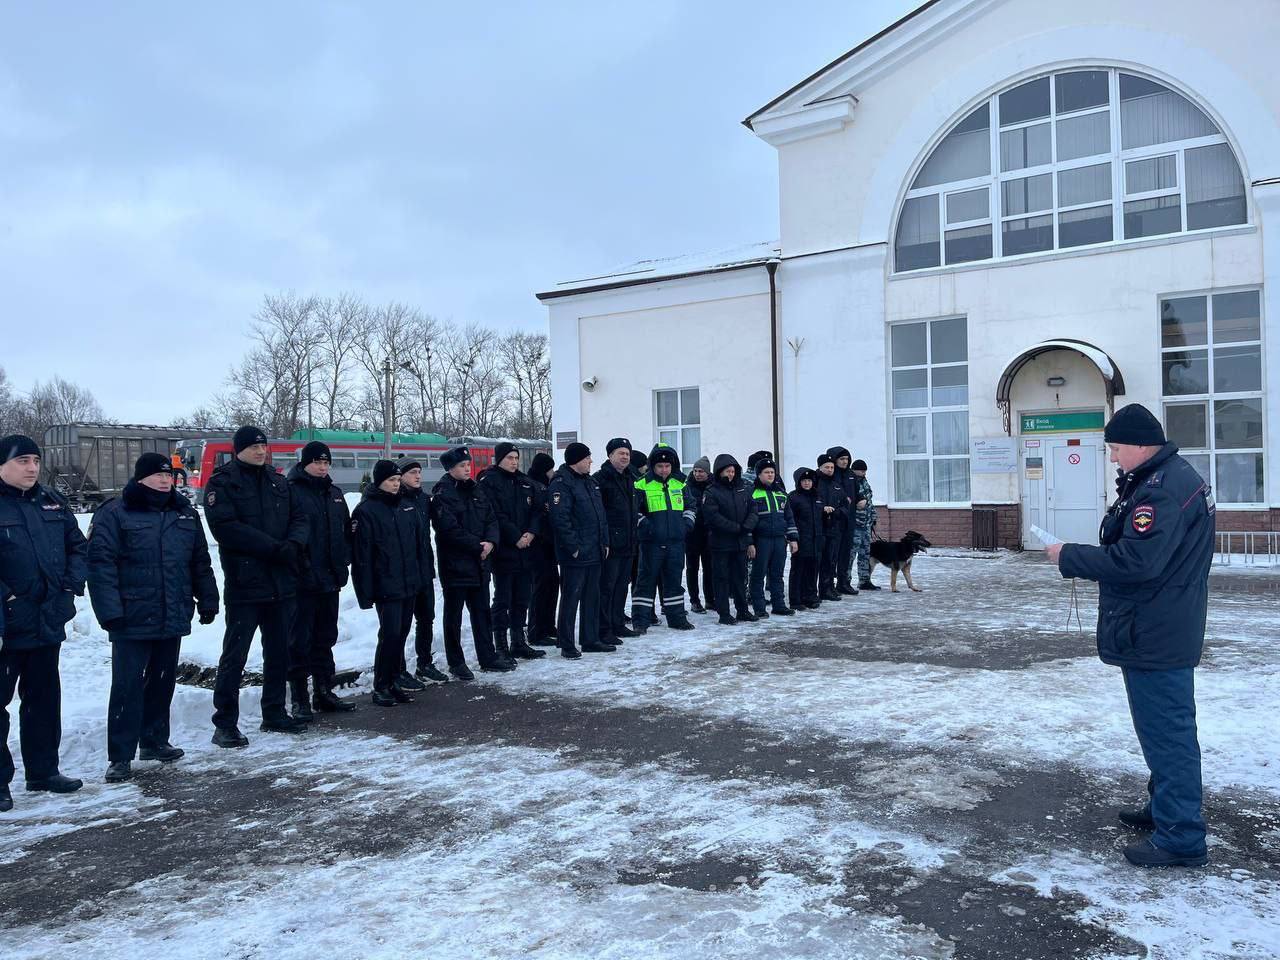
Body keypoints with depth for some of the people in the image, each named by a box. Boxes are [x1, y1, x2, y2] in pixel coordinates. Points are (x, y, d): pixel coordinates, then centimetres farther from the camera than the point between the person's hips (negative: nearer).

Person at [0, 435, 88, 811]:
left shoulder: (52, 502, 8)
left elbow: (78, 547, 16)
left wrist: (72, 583, 2)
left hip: (48, 623, 6)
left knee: (45, 698, 16)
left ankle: (43, 770, 29)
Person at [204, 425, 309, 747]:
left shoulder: (278, 481, 13)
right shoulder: (222, 482, -5)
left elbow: (298, 518, 9)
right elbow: (225, 527, -17)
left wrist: (294, 543, -14)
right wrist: (274, 547, -19)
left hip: (281, 583, 6)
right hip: (244, 584, -6)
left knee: (279, 652, 14)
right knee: (234, 656, -2)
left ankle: (274, 713, 27)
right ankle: (225, 724, 7)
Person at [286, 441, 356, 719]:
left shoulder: (334, 492, 14)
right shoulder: (291, 490, -8)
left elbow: (346, 530, 18)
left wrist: (342, 566, 9)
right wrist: (299, 568, -18)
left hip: (330, 579, 7)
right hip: (303, 581, -7)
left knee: (325, 638, 15)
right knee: (300, 640, 0)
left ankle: (324, 692, 25)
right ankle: (299, 699, 8)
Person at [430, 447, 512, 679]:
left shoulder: (475, 491, 11)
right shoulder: (443, 494, -12)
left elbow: (491, 518, 9)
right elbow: (450, 529, -20)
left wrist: (490, 541, -10)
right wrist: (477, 545, -17)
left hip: (479, 563, 7)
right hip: (455, 563, -7)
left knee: (481, 611, 14)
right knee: (454, 615, 5)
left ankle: (488, 657, 24)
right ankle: (456, 663, 14)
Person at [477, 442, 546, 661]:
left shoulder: (525, 483, 15)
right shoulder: (488, 482, -7)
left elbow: (536, 511, 10)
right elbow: (495, 516, -15)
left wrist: (531, 533, -8)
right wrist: (516, 537, -17)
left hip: (526, 551, 7)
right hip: (503, 551, -7)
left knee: (522, 598, 13)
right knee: (502, 600, 0)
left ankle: (519, 643, 23)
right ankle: (501, 646, 7)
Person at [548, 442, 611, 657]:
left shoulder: (591, 482, 15)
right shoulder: (562, 484, -13)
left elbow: (601, 515, 20)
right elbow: (560, 519, -20)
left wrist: (604, 542, 15)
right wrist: (573, 547, -20)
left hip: (595, 552, 9)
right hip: (574, 555, -9)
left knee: (592, 597, 14)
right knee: (571, 598, -1)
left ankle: (591, 640, 24)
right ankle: (567, 645, 6)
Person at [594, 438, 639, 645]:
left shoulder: (631, 479, 16)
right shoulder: (601, 478, -11)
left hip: (627, 544, 9)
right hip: (610, 544, -9)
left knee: (622, 585, 15)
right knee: (606, 587, -5)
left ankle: (617, 624, 25)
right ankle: (604, 630, -1)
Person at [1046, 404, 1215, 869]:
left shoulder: (1163, 488, -22)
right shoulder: (1174, 477, 13)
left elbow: (1135, 562, -29)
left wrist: (1069, 557, -17)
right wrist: (1082, 556, 6)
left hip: (1154, 638, -11)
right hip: (1163, 634, 11)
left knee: (1166, 731, -3)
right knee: (1166, 728, 21)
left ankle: (1180, 838, 7)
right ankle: (1165, 810, 36)